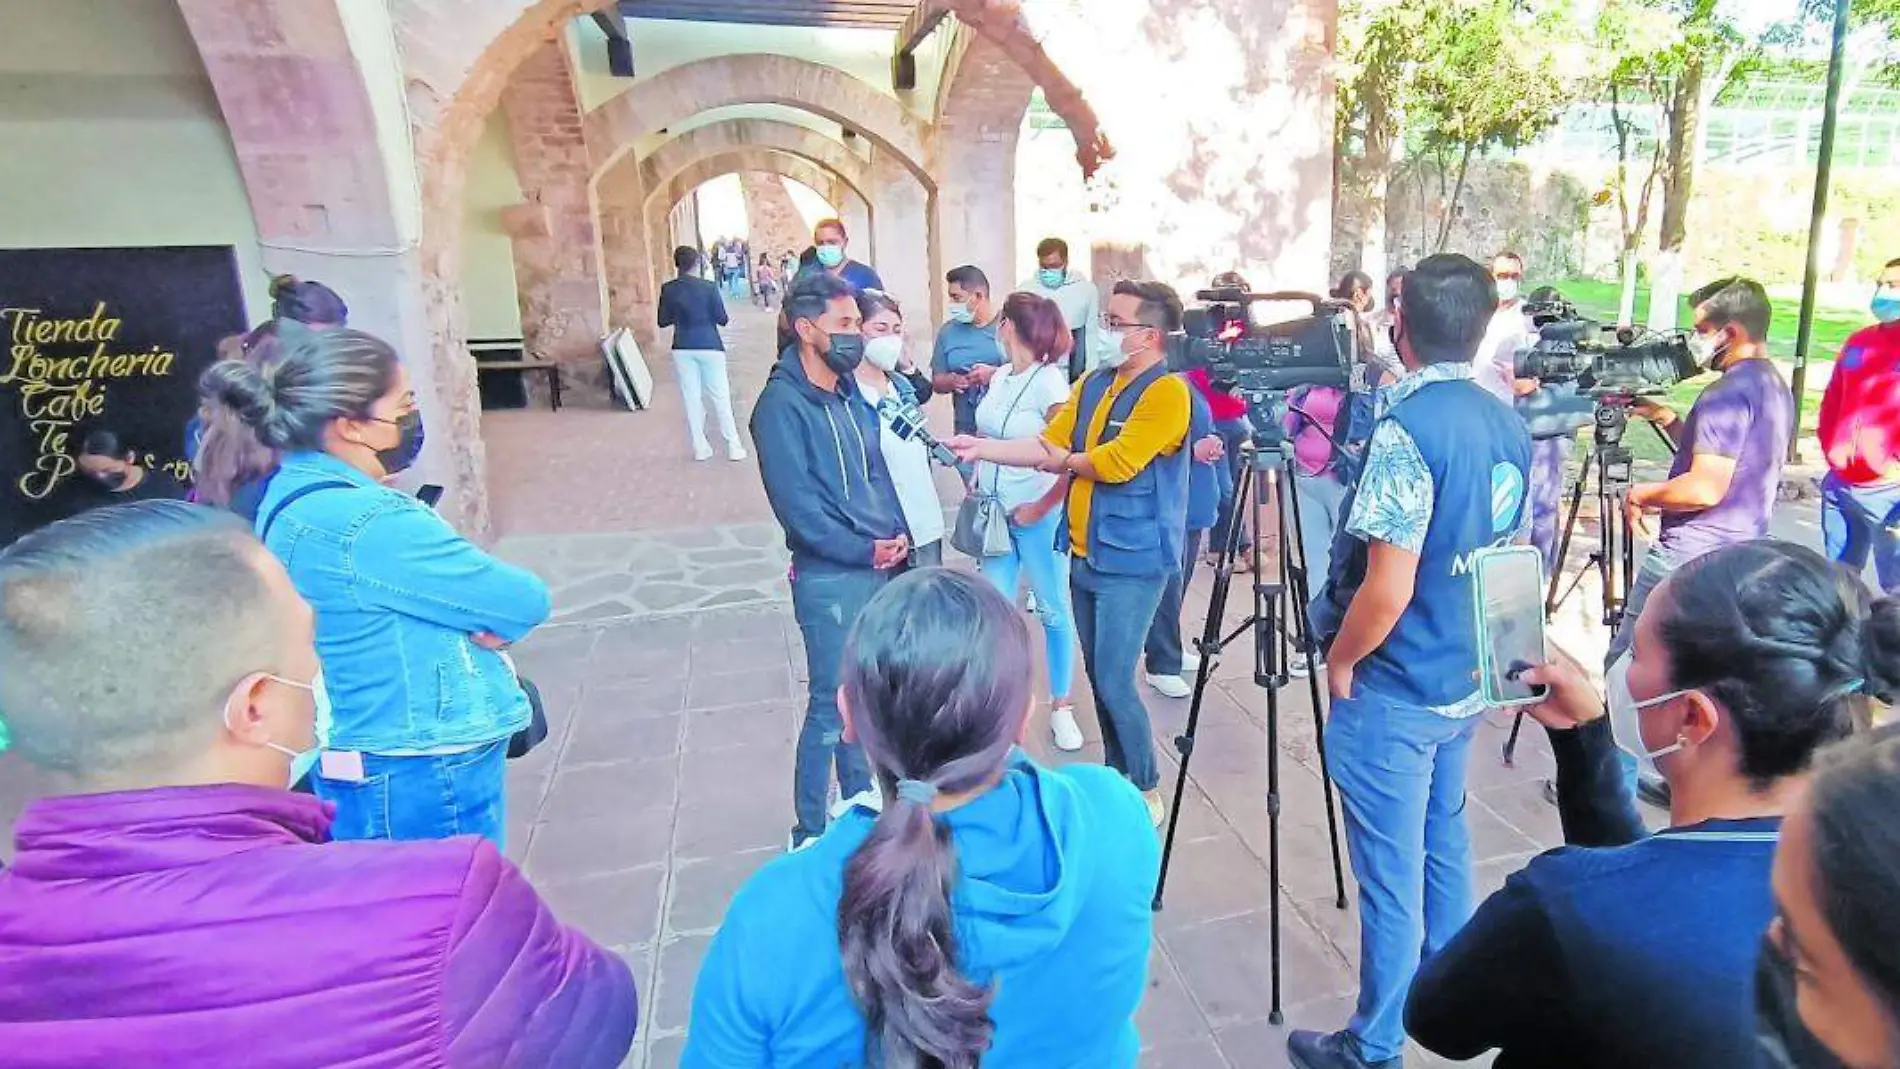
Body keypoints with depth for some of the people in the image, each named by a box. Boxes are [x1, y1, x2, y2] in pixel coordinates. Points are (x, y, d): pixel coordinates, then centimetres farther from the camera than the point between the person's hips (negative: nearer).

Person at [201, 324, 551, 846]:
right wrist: (495, 622, -1)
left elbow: (434, 581, 8)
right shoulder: (366, 523, -28)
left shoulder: (293, 495, 4)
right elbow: (524, 600, -22)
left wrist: (484, 618, -11)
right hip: (422, 782, -10)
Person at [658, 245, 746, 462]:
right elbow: (722, 319, -7)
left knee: (691, 398, 10)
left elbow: (663, 321, 2)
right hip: (709, 346, -2)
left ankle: (700, 448, 12)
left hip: (683, 349, 2)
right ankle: (734, 447, 7)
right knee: (720, 397, 5)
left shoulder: (668, 289, -3)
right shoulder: (708, 287, -9)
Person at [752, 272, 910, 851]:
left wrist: (897, 534, 0)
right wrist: (865, 552, -14)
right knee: (832, 707, 0)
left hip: (879, 569, 7)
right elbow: (797, 505, -18)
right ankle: (811, 835, 16)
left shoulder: (851, 393, 10)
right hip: (829, 578, -7)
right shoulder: (782, 404, -13)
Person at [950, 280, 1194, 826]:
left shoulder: (1167, 392, -14)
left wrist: (1065, 461, -4)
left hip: (1132, 563, -7)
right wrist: (985, 448, -3)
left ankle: (1147, 791, 16)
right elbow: (1048, 445, 8)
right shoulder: (1092, 383, 10)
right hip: (1086, 555, 7)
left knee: (1114, 683, -4)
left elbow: (1116, 462, -21)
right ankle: (1116, 778, 32)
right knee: (1099, 678, 15)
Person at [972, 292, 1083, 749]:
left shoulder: (1048, 382, -14)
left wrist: (1043, 507, -15)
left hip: (1036, 517, -6)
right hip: (995, 513, 6)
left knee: (1054, 610, 8)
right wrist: (975, 485, 10)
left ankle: (1061, 707, 19)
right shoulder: (1000, 376, 7)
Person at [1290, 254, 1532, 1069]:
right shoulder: (1509, 425, 4)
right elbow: (1509, 550, 14)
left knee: (1391, 875, 4)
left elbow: (1386, 590, -25)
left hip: (1393, 693, -8)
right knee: (1443, 846, 24)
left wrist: (1339, 662, -9)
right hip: (1469, 679, 9)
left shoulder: (1407, 427, -22)